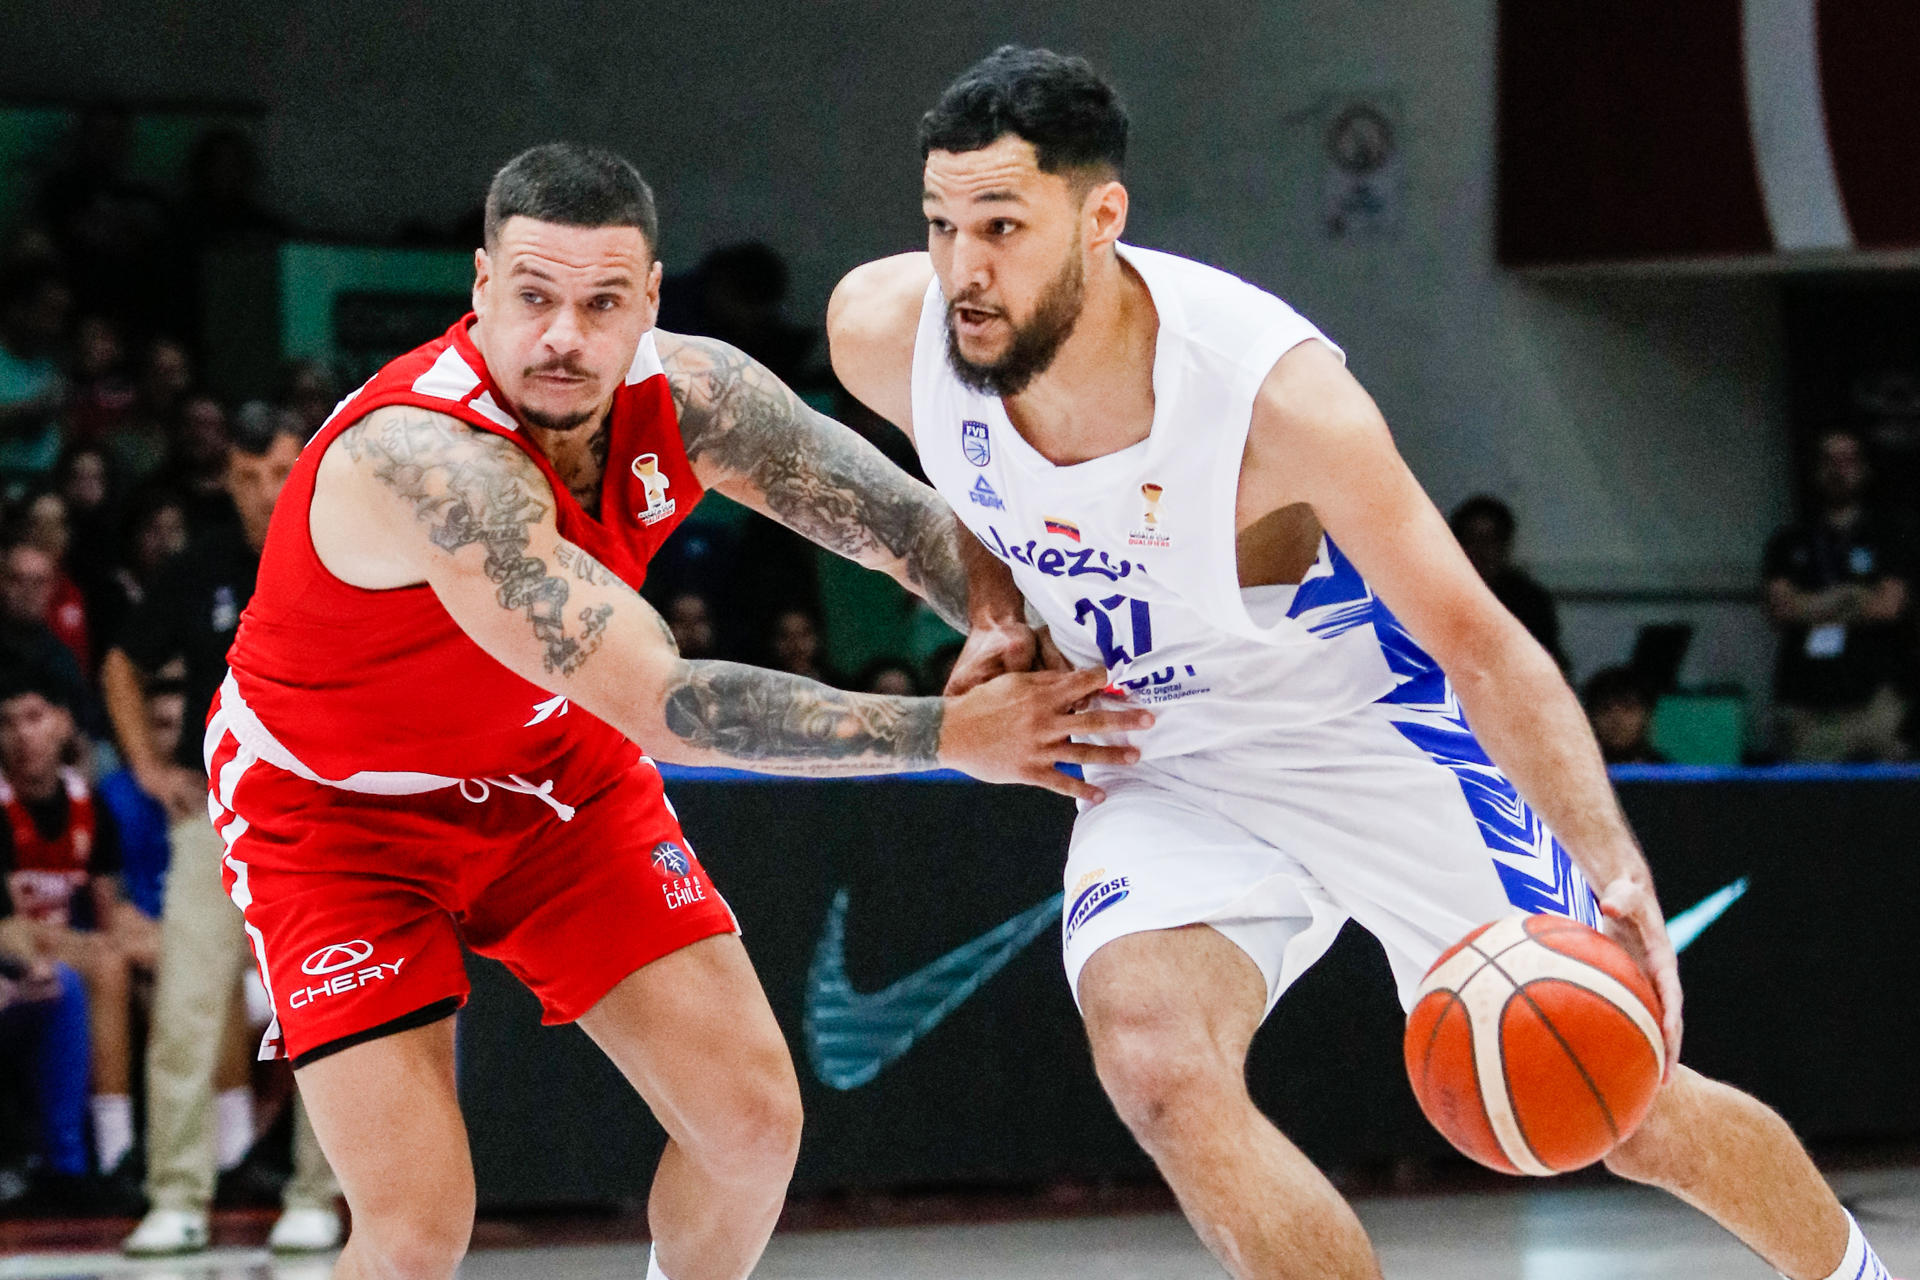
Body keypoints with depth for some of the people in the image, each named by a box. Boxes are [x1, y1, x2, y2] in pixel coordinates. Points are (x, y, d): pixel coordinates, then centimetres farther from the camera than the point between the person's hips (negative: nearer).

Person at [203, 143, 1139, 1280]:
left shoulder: (686, 395, -19)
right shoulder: (422, 455, -38)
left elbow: (905, 517, -6)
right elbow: (669, 710, -41)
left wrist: (1007, 625, -29)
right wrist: (950, 735, -40)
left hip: (550, 762, 6)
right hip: (330, 803, -6)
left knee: (754, 1120, -1)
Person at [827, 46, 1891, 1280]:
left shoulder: (1274, 390, -31)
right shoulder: (883, 334, -20)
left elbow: (1474, 637, -24)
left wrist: (1617, 869, -35)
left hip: (1382, 739, -3)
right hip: (1167, 776, 3)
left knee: (1630, 1113, 2)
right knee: (1158, 1069, -26)